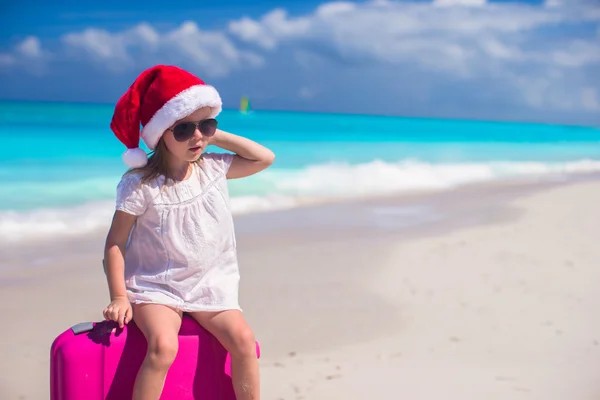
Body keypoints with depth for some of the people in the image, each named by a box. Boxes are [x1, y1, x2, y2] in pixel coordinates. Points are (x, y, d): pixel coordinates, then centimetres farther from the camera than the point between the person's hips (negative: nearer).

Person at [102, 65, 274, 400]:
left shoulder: (214, 168, 0)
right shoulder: (140, 185, -12)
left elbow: (265, 158, 7)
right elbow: (115, 243, -7)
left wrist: (218, 136, -1)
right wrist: (119, 297, -13)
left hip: (210, 285, 4)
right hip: (156, 287, -4)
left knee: (243, 338, -18)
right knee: (163, 346, -30)